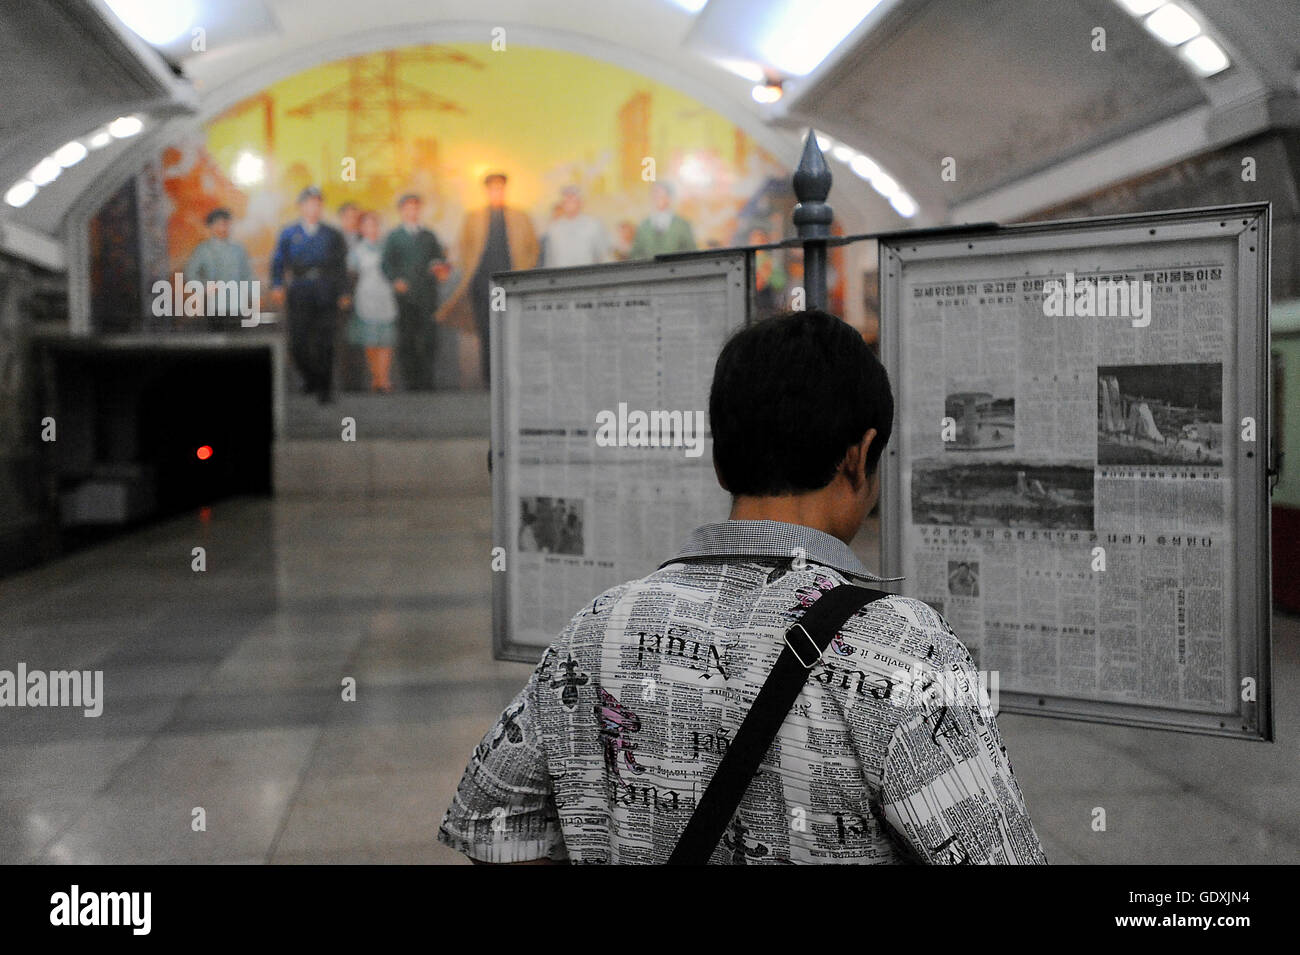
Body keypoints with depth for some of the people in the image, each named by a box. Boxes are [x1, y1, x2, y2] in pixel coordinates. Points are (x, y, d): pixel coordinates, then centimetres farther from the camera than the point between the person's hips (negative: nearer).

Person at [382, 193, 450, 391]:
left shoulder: (429, 237, 20)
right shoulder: (393, 237, 13)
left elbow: (440, 260, 18)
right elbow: (387, 264, 4)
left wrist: (442, 269, -5)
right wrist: (396, 280, -14)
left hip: (427, 295, 2)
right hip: (404, 294, -1)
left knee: (428, 340, -6)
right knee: (406, 341, -3)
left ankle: (426, 382, -2)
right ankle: (409, 382, 1)